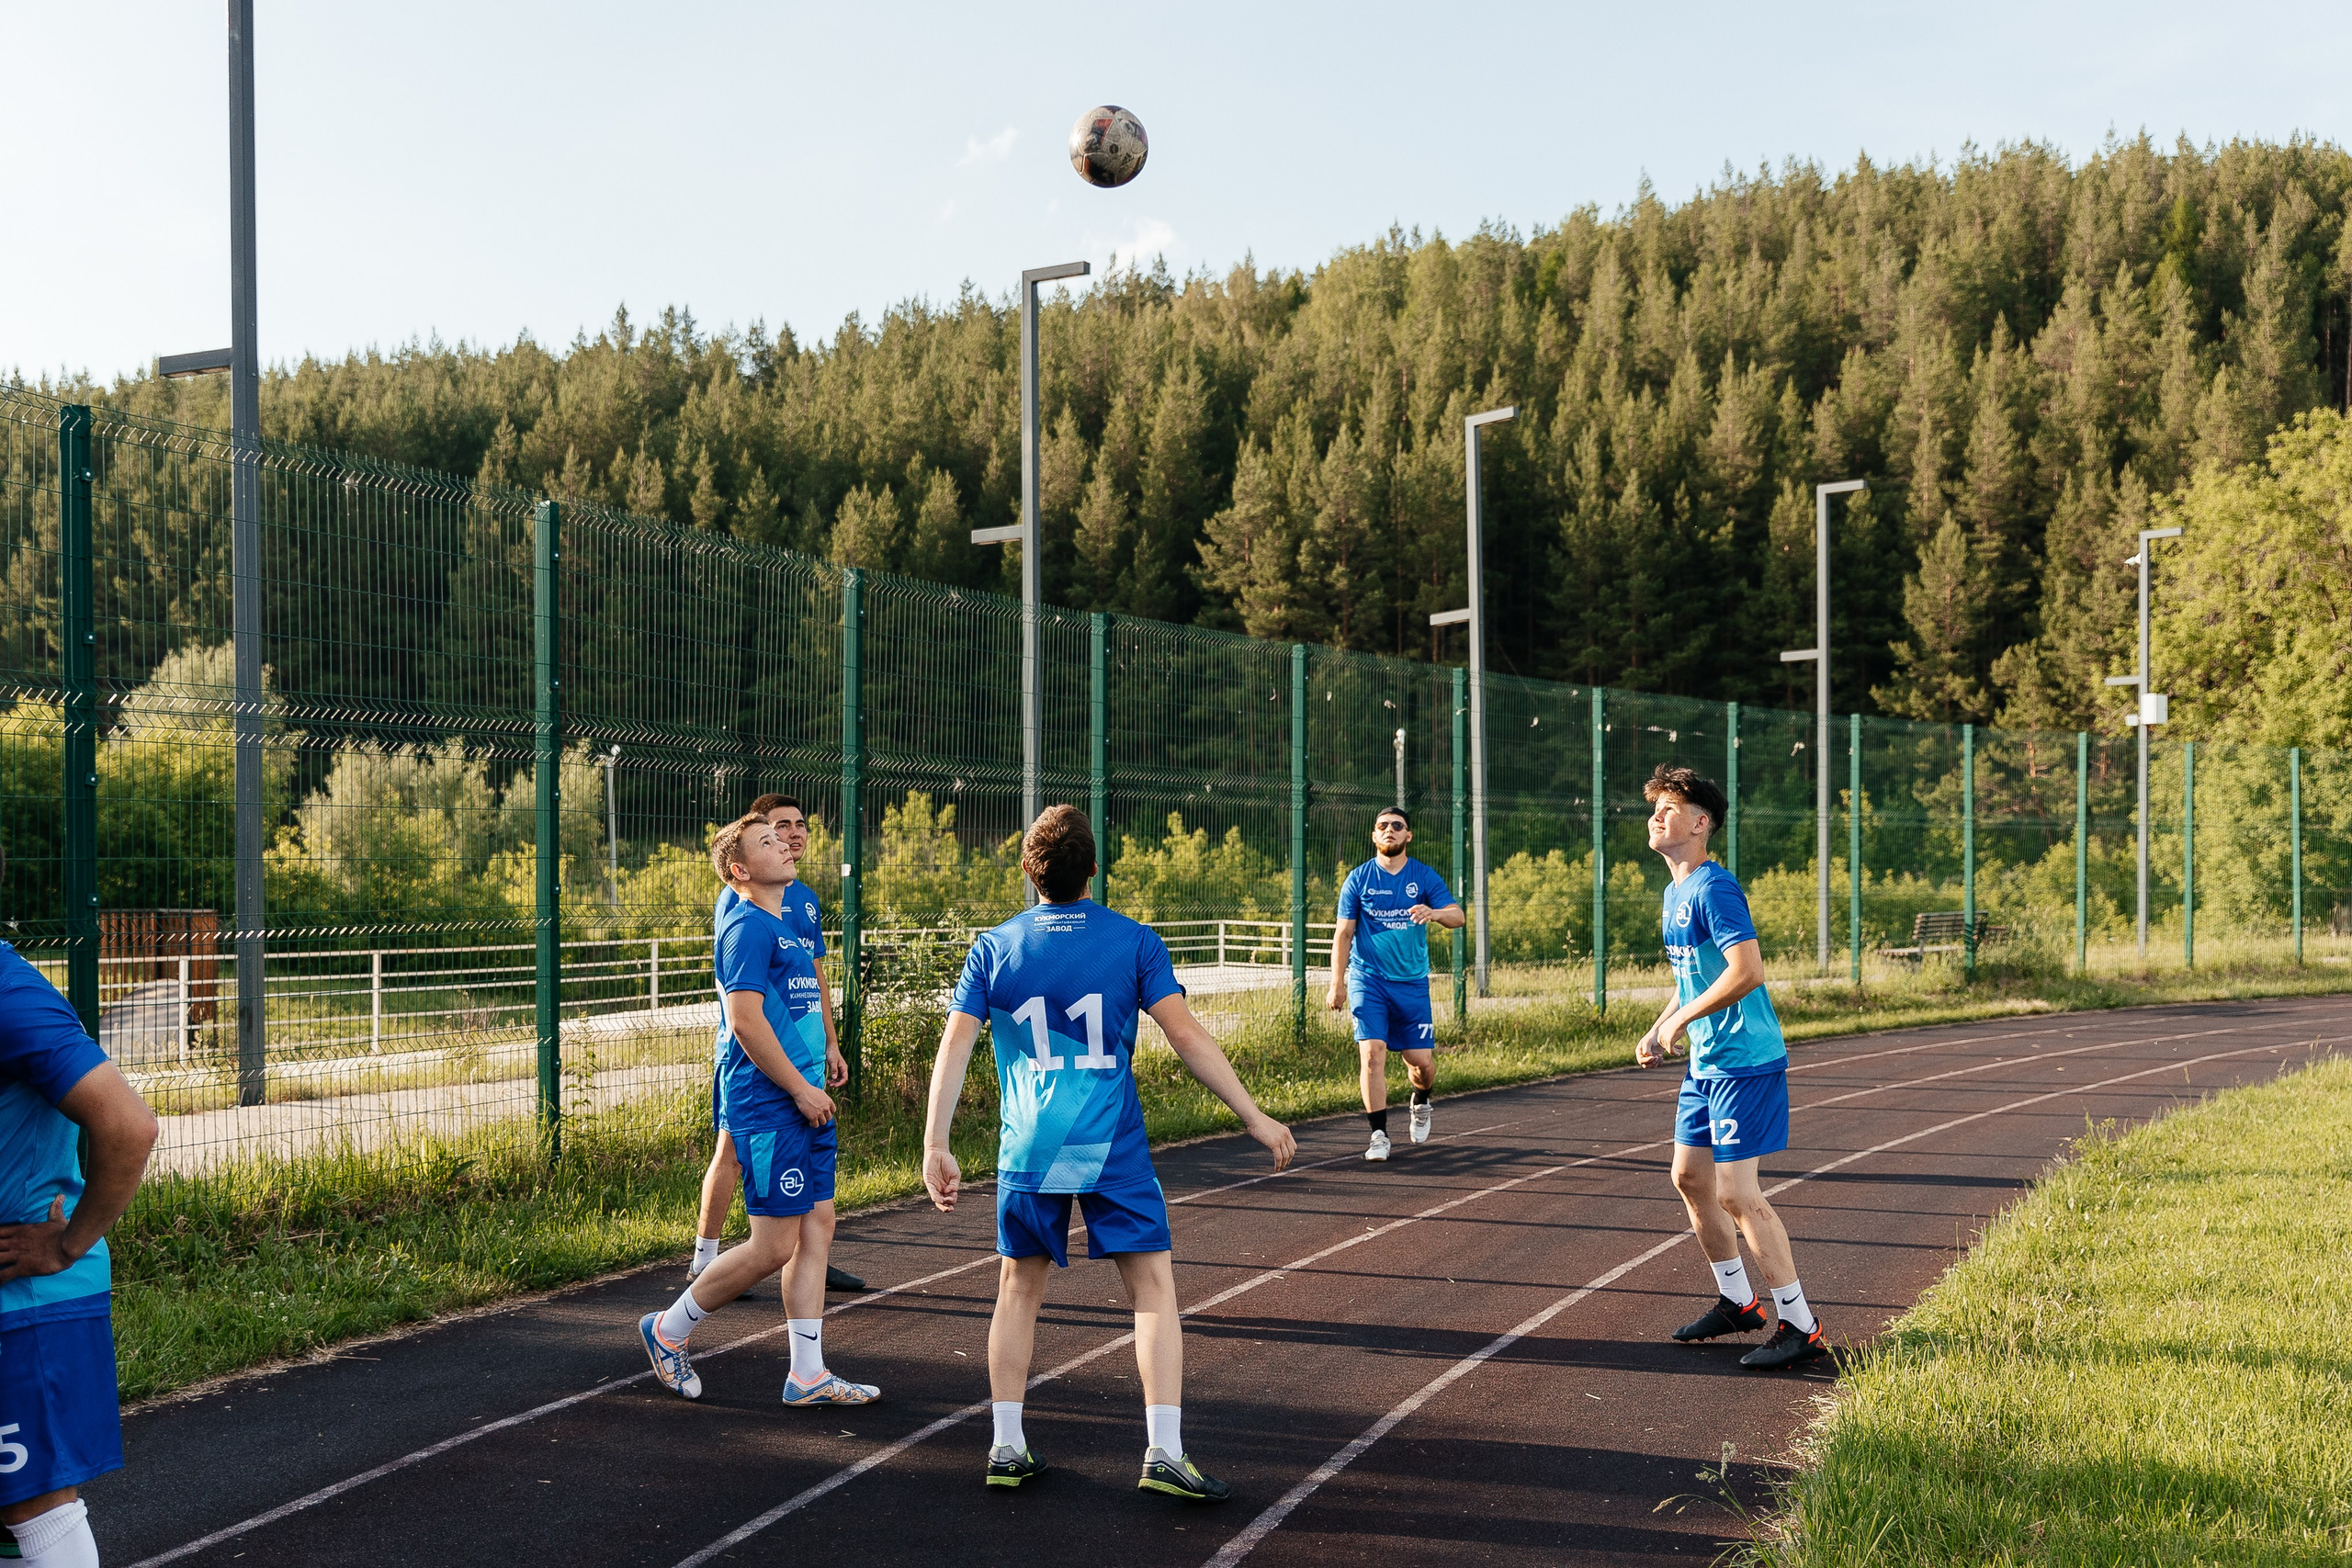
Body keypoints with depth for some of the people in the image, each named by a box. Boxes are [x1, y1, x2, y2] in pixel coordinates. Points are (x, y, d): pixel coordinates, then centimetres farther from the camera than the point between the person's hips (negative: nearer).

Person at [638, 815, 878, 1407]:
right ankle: (668, 1330, 12)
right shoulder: (747, 928, -13)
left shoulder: (781, 928, 17)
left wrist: (825, 1053, 20)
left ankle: (808, 1374, 11)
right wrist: (801, 1089, -17)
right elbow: (746, 1021, -21)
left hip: (804, 1104, 10)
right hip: (768, 1108, -10)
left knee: (817, 1229, 7)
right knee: (775, 1246, -5)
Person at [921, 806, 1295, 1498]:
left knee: (1019, 1290, 16)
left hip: (1027, 1150, 2)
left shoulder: (993, 948, 2)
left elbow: (954, 1047, -3)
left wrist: (935, 1147, -1)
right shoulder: (1133, 941, -2)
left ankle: (1006, 1447, 18)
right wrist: (1254, 1116, -4)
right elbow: (1186, 1035, -8)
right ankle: (1164, 1451, -6)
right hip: (1113, 1148, -2)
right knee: (1154, 1288, 3)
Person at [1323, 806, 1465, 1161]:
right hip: (1368, 981, -1)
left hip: (1412, 982, 1)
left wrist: (1435, 913, -31)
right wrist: (1336, 985, -3)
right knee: (1372, 1054, -14)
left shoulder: (1425, 877, 3)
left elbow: (1458, 917, -8)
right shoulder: (1358, 879, 2)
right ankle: (1379, 1135, -8)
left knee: (1422, 1062, 1)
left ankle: (1421, 1104, 34)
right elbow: (1343, 934, 4)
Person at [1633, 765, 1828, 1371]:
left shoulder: (1713, 889, -17)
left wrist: (1681, 1020, -17)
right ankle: (1738, 1302, 30)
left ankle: (1801, 1328, -1)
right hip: (1705, 1063, 10)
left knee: (1736, 1192, -9)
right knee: (1689, 1177, 15)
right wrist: (1659, 1030, 11)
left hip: (1744, 1061, -10)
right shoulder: (1675, 893, 14)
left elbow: (1747, 970, -27)